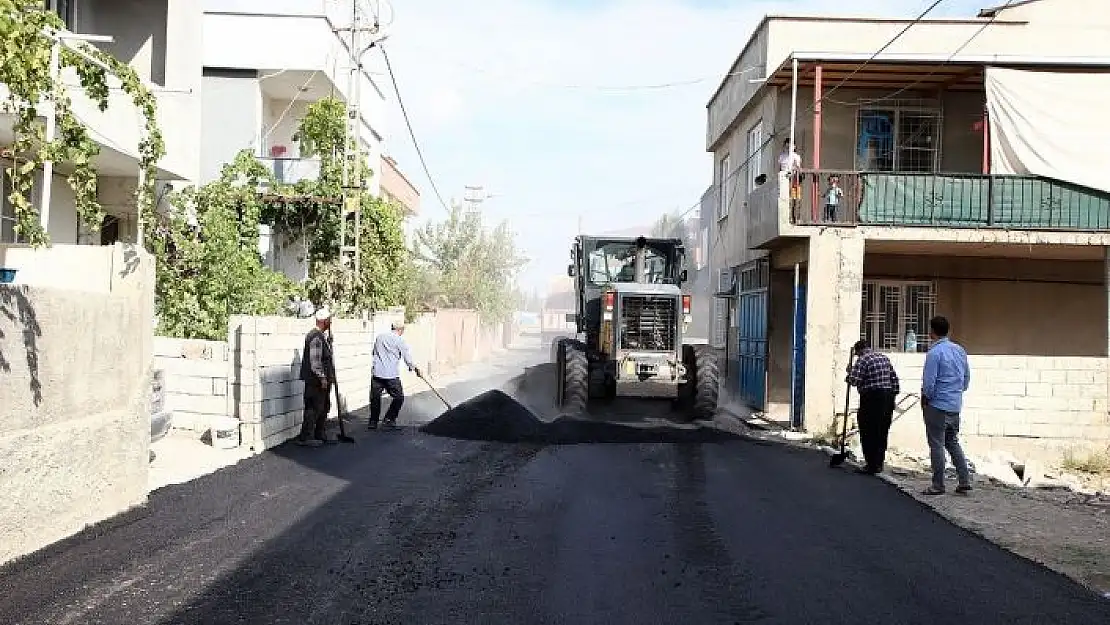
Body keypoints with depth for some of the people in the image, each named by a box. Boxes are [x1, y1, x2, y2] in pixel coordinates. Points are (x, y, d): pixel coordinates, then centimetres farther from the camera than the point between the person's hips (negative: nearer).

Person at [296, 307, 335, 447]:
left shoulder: (322, 336, 16)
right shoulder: (316, 337, -17)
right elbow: (315, 360, -22)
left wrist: (329, 377, 22)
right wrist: (322, 378, -21)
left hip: (323, 380, 11)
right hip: (315, 381, -11)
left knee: (324, 408, 16)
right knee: (314, 409, -5)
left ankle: (319, 435, 25)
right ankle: (305, 437, 2)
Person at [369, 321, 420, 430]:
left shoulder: (379, 337, 10)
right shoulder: (400, 341, -4)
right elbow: (407, 358, 1)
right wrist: (414, 368, 19)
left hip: (376, 373, 5)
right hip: (391, 375, -5)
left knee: (375, 397, 14)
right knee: (398, 397, 10)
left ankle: (373, 422, 18)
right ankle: (388, 420, 8)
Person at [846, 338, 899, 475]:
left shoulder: (863, 359, -8)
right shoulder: (884, 358, 15)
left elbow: (854, 380, -16)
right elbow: (894, 378, 14)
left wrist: (850, 372, 3)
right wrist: (893, 396, 17)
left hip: (872, 398, -8)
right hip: (887, 399, 8)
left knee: (868, 433, -1)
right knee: (882, 432, 12)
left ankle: (871, 466, -1)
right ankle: (879, 464, 19)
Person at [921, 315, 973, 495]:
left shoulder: (934, 352, -16)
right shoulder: (960, 350, 7)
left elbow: (929, 382, -17)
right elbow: (967, 378, 15)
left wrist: (925, 398, -1)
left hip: (937, 405, -7)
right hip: (956, 406, 7)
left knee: (936, 445, 0)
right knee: (953, 442, 17)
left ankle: (938, 485, 4)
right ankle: (964, 481, 14)